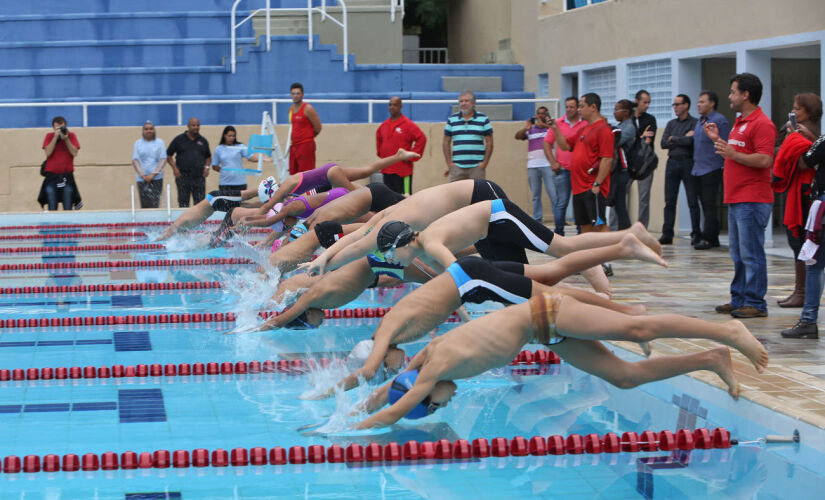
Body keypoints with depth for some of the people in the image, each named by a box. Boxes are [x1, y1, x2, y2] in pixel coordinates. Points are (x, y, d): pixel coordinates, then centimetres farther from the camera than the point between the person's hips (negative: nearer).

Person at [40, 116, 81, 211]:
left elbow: (74, 153, -6)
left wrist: (66, 139, -14)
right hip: (51, 175, 0)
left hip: (67, 175, 0)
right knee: (52, 209, -4)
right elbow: (48, 153, -9)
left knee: (68, 209, -3)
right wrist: (56, 137, -12)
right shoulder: (49, 136, 6)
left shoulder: (71, 135, 5)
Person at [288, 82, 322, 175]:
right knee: (294, 174, 10)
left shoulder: (308, 109, -10)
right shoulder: (291, 109, 13)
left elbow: (318, 128, -8)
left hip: (306, 146, -8)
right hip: (294, 145, 8)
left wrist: (308, 137, 5)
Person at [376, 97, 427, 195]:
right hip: (387, 170, 6)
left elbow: (422, 139, -11)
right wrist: (380, 153, 19)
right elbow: (378, 138, 31)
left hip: (403, 171, -6)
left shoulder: (407, 124, -7)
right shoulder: (384, 125, 11)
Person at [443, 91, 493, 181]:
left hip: (477, 167, -1)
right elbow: (446, 142, 12)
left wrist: (485, 163, -3)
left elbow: (489, 142, 5)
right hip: (457, 167, 1)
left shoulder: (483, 119, 7)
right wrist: (449, 163, 3)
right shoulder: (452, 120, 11)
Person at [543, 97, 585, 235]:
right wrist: (553, 162, 1)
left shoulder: (587, 124, 0)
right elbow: (547, 143, 10)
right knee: (561, 202, 1)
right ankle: (558, 233, 7)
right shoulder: (557, 124, 6)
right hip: (562, 170, 1)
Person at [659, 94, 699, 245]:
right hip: (672, 163, 5)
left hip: (688, 163, -5)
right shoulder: (671, 124, 16)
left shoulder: (695, 122, -1)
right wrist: (683, 139, -4)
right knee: (669, 201, 4)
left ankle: (696, 234, 2)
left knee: (693, 201, -3)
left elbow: (692, 140, -16)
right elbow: (663, 143, 5)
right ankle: (667, 235, 7)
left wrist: (673, 139, -3)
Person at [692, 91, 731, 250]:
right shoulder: (700, 121, 18)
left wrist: (724, 166, -17)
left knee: (709, 205, -8)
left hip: (712, 169, -9)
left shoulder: (719, 121, -9)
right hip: (698, 170, 9)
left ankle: (708, 238, -7)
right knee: (705, 205, 9)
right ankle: (713, 238, 14)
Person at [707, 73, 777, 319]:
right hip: (735, 200, 10)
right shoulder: (739, 122, 19)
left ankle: (756, 304, -3)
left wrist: (732, 153, -20)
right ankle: (739, 299, 20)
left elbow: (764, 160, -21)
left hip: (752, 201, -10)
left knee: (751, 254, -7)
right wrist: (718, 140, 17)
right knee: (738, 255, 14)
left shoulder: (762, 124, -12)